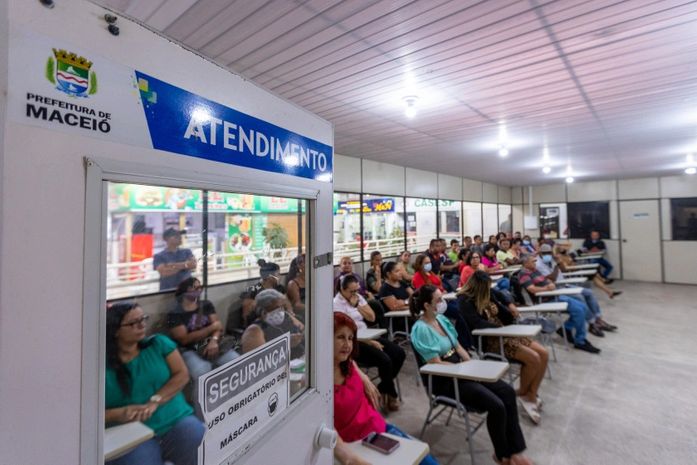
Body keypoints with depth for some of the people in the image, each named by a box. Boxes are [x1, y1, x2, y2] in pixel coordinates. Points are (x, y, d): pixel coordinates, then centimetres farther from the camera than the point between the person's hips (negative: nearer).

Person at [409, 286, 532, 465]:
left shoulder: (441, 319, 6)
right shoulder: (421, 329, -21)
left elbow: (457, 346, 12)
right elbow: (436, 364, -20)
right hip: (445, 380, -8)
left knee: (508, 392, -5)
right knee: (496, 405, -18)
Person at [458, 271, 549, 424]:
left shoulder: (488, 294, 9)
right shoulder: (465, 300, -15)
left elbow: (507, 317, 14)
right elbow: (477, 323, -24)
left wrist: (510, 309, -8)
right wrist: (502, 327, -19)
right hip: (489, 341, -8)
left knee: (543, 354, -4)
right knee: (533, 359, -18)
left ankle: (532, 394, 7)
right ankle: (523, 393, 8)